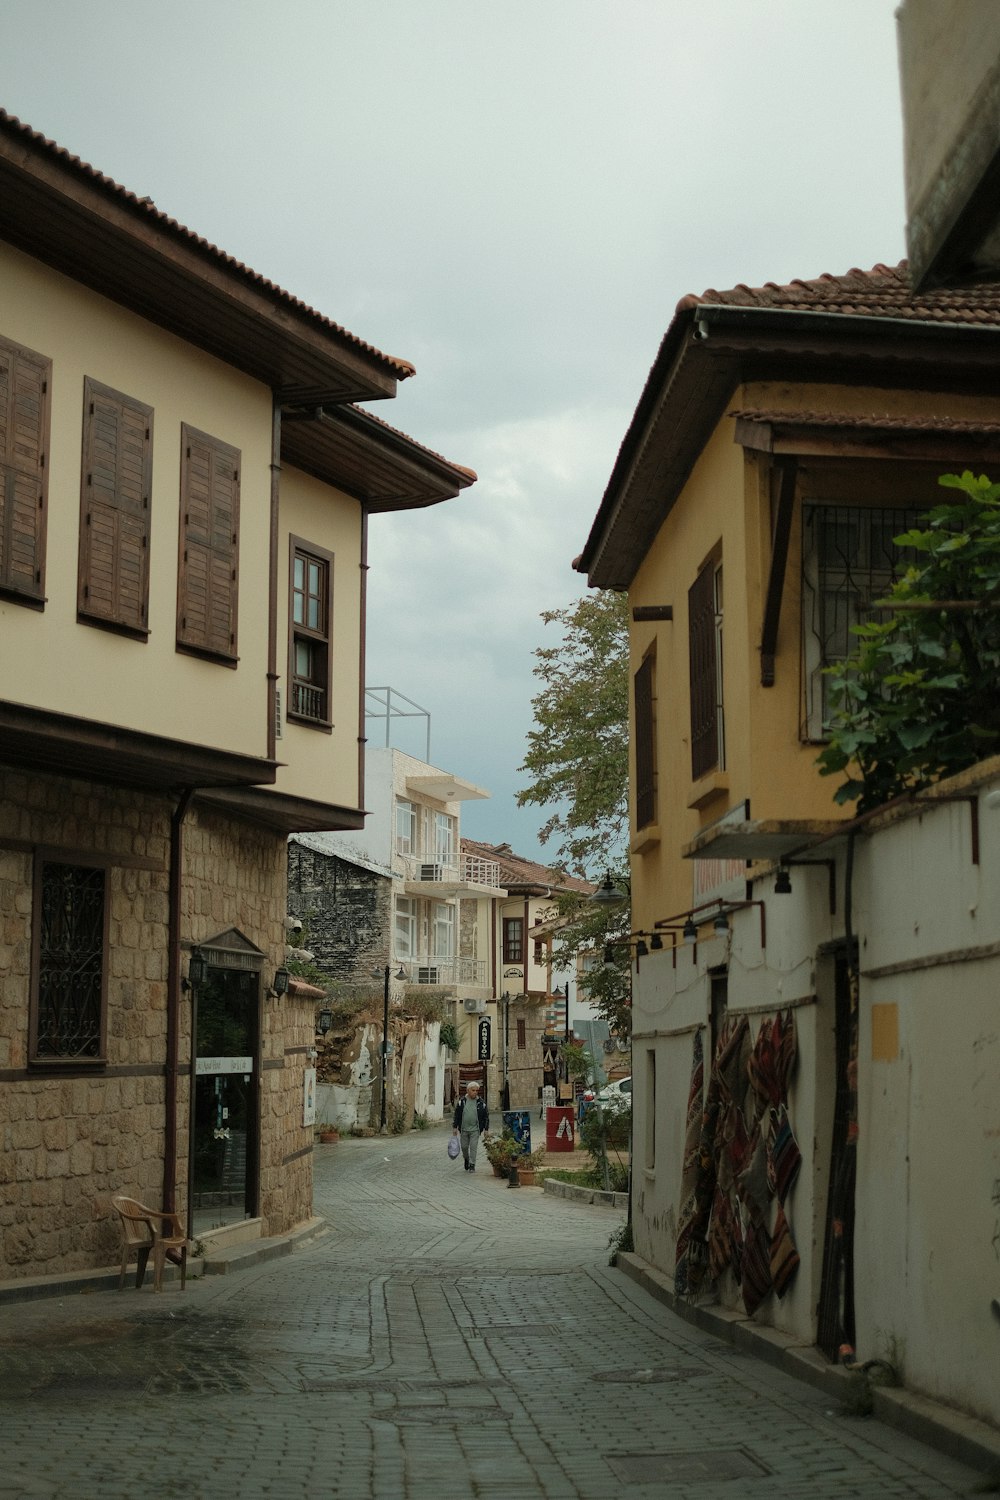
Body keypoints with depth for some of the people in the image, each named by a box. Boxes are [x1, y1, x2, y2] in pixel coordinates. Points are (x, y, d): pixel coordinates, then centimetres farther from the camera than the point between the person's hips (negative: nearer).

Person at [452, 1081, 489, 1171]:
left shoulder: (480, 1103, -2)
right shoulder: (462, 1102, 0)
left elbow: (486, 1116, 4)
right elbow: (456, 1115, 6)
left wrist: (486, 1129, 1)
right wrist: (455, 1127, 2)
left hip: (475, 1130, -2)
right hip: (464, 1129, 2)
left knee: (473, 1147, -7)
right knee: (464, 1147, 9)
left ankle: (472, 1165, 1)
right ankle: (467, 1159, 36)